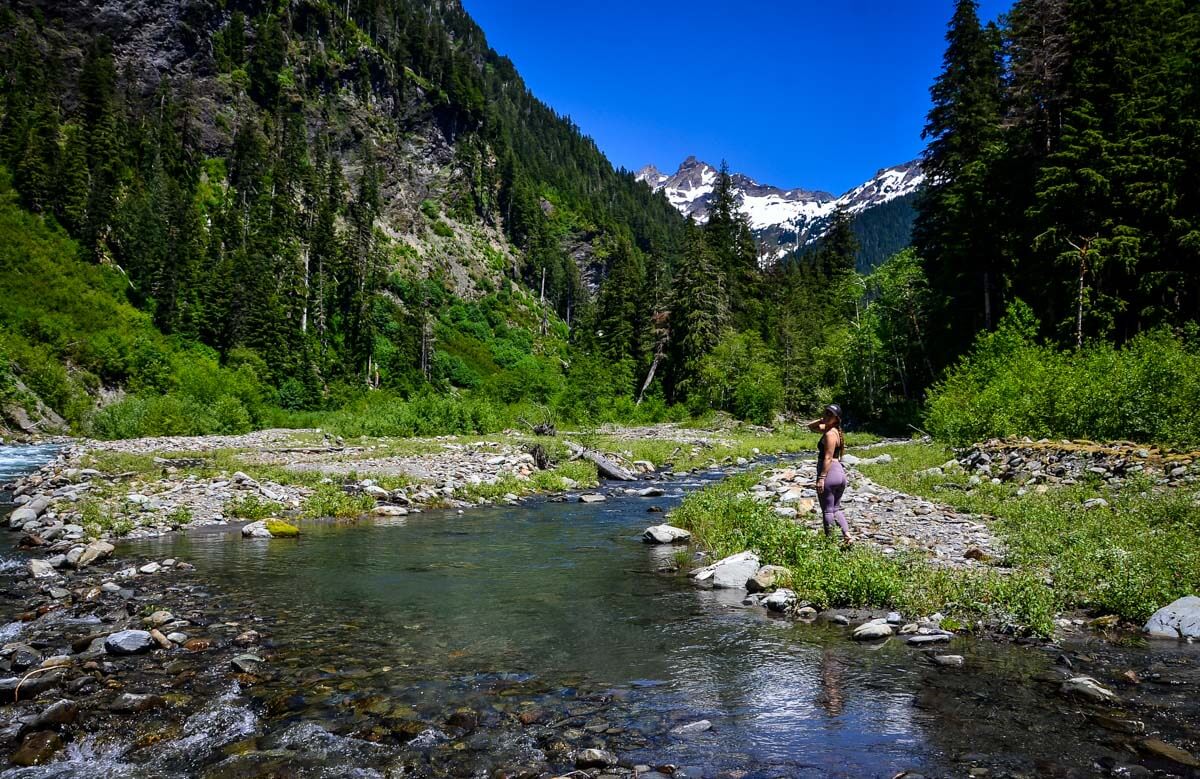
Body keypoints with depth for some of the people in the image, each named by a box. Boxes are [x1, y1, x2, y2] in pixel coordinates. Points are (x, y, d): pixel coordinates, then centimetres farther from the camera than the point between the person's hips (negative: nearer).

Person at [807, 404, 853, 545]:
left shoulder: (830, 434, -14)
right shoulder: (834, 430, 15)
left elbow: (828, 458, -20)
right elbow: (810, 426, 27)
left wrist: (821, 478, -21)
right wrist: (821, 420, 9)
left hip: (829, 473, -10)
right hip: (840, 473, 10)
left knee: (827, 511, 1)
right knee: (836, 508, 19)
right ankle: (847, 534, 8)